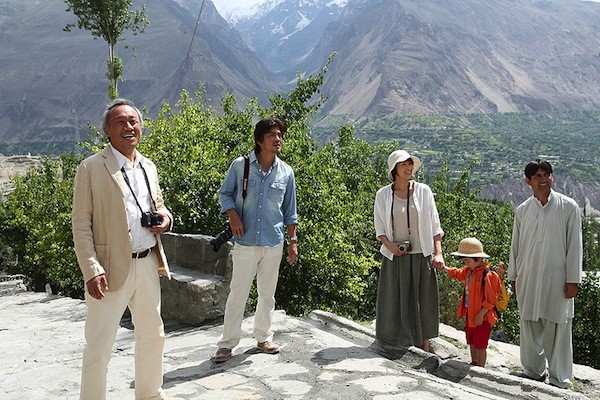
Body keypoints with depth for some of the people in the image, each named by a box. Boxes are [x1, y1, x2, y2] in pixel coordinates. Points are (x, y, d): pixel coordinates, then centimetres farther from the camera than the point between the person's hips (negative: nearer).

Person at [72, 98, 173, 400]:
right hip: (112, 268, -6)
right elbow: (81, 226, -9)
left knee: (152, 336, 19)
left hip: (148, 264, 7)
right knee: (99, 346, 2)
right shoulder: (91, 168, -8)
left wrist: (165, 217, -1)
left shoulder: (148, 166, 10)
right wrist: (91, 270, -18)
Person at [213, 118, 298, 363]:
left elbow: (289, 211, 11)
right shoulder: (240, 165, -4)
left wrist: (293, 240, 10)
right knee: (237, 293, 0)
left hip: (274, 243, 3)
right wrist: (233, 215, -12)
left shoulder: (286, 173, 4)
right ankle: (227, 343, 13)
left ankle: (263, 337, 30)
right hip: (245, 242, -3)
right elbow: (224, 193, 6)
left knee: (268, 293, 14)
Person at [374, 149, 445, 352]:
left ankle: (424, 349, 20)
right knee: (396, 303, 4)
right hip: (395, 258, 0)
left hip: (421, 256, 0)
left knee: (423, 302, 7)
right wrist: (389, 245, -12)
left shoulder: (423, 191, 0)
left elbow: (434, 225, 4)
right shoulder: (383, 194, 0)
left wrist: (438, 253, -5)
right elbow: (380, 228, 7)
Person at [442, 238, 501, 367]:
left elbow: (491, 299, -22)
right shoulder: (469, 270, 4)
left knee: (480, 344, 3)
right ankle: (474, 364, 36)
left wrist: (481, 314, -22)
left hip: (481, 315, -9)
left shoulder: (487, 275, -23)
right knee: (471, 342, 21)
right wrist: (443, 267, 20)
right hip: (469, 313, 9)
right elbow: (457, 273, 28)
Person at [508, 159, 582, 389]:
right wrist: (513, 277, 11)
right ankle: (533, 371, 29)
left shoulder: (568, 207, -3)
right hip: (528, 279, 3)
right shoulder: (522, 210, 5)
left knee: (557, 331, 2)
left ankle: (559, 381, 16)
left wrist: (573, 279, -6)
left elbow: (574, 245, -3)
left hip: (557, 279, -3)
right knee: (530, 328, 11)